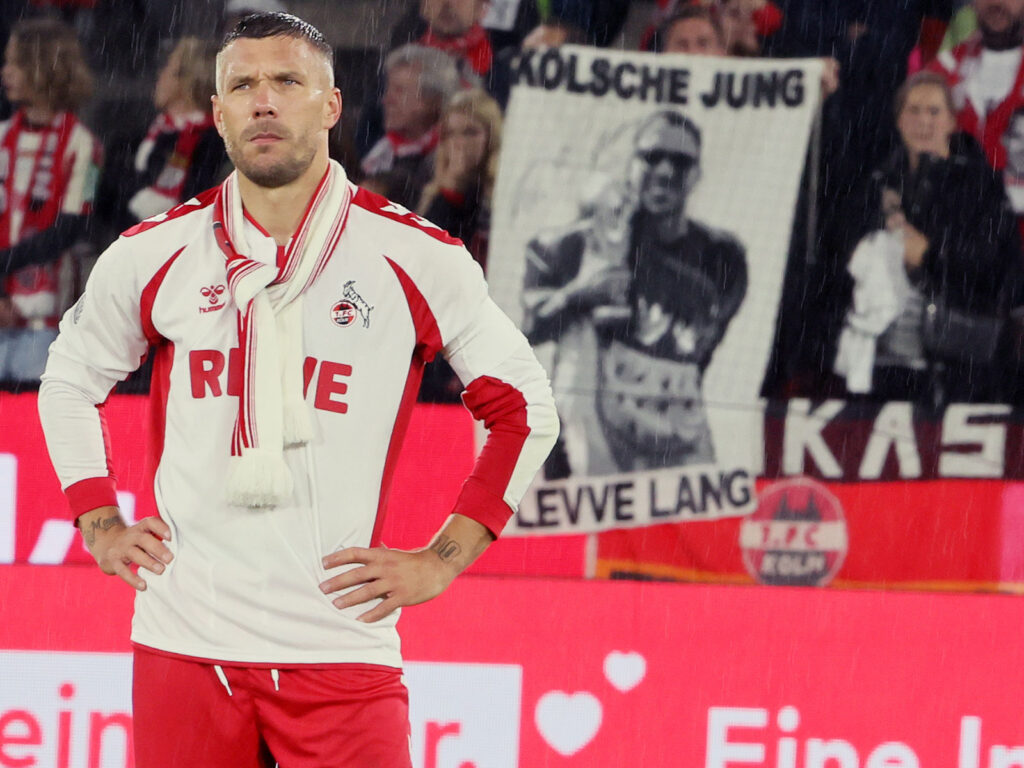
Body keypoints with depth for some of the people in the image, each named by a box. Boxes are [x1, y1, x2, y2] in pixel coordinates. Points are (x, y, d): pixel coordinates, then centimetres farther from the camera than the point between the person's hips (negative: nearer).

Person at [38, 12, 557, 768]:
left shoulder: (416, 258, 0)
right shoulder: (153, 254, 6)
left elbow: (525, 408, 9)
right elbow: (69, 383, 23)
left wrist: (442, 561, 3)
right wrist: (101, 526, 12)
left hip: (342, 646, -2)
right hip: (183, 643, 2)